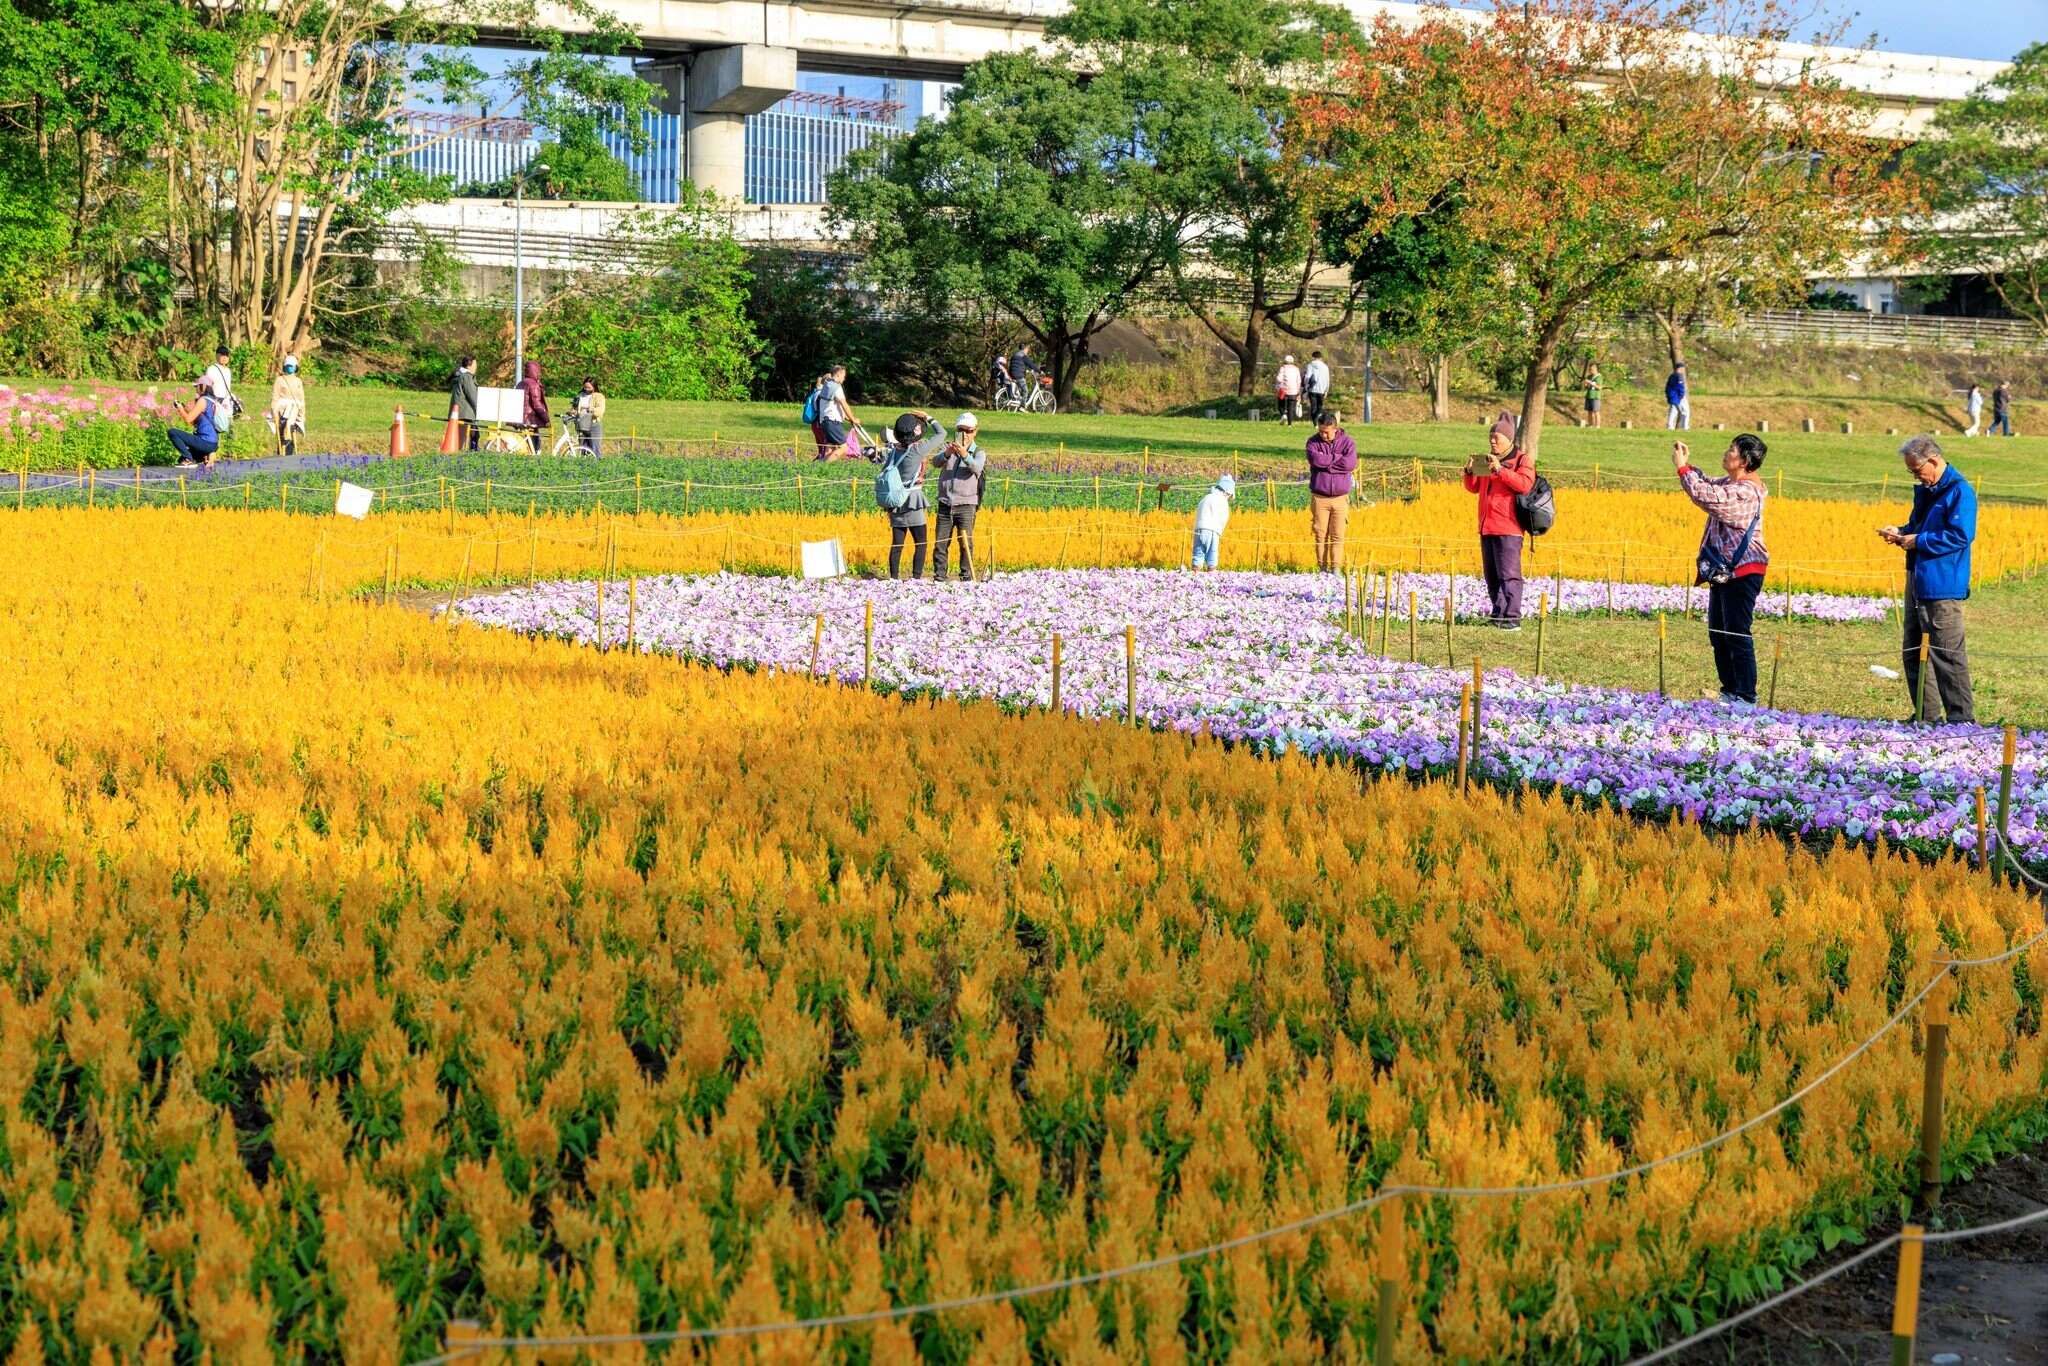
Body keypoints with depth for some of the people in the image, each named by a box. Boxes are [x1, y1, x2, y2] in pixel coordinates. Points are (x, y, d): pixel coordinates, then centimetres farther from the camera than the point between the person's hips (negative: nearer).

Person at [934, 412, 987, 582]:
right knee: (941, 543, 3)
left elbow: (977, 467, -19)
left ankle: (967, 577, -2)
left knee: (966, 543, -5)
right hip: (945, 504, 2)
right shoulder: (948, 448, 11)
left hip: (966, 505, -2)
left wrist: (965, 455, -39)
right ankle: (939, 577, 7)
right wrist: (946, 454, -32)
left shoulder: (978, 453, 5)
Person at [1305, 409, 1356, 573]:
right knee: (1320, 534, 1)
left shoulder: (1346, 441, 1)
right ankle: (1322, 568, 8)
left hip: (1340, 497, 0)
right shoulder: (1313, 442, 1)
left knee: (1338, 536, -1)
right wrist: (1338, 457, -11)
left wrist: (1325, 462, -12)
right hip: (1319, 497, 0)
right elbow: (1315, 459, -19)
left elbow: (1351, 463, -15)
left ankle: (1336, 568, 3)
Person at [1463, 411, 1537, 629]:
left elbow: (1525, 484, -18)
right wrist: (1470, 472, 2)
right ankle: (1498, 614, 16)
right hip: (1487, 528, 8)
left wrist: (1500, 470, -24)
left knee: (1508, 574, -12)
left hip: (1508, 529, -8)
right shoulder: (1487, 460, 21)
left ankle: (1512, 618, -15)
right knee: (1491, 575, 10)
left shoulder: (1522, 460, -1)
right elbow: (1473, 488, 23)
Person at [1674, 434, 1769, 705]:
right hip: (1724, 572, 11)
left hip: (1741, 572, -11)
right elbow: (1708, 487, 26)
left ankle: (1746, 698, -4)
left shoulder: (1745, 491, -20)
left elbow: (1705, 496, -27)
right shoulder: (1732, 483, 12)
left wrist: (1682, 468, -16)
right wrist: (1688, 465, 11)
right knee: (1718, 635, 15)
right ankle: (1730, 692, 24)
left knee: (1737, 636, -8)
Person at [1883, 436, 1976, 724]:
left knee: (1947, 656, -8)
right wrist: (1901, 533, 7)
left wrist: (1918, 541, -16)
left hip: (1942, 588, -10)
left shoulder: (1960, 492, -14)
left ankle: (1961, 719, -3)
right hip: (1918, 582, 10)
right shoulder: (1924, 491, 15)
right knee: (1913, 653, 14)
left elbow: (1960, 536, -21)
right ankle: (1923, 717, 21)